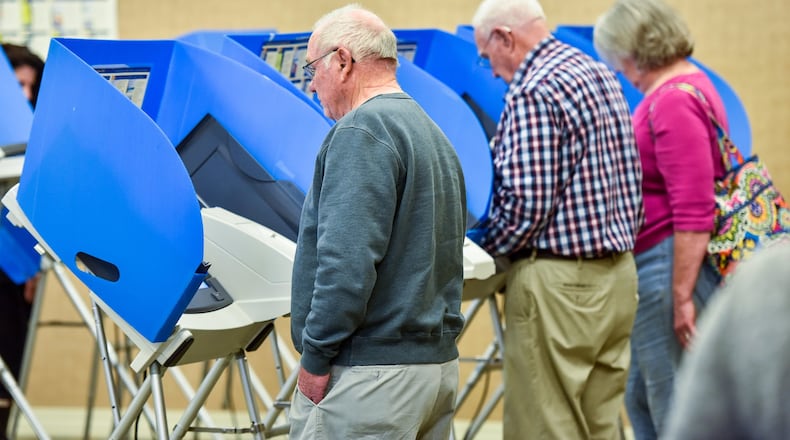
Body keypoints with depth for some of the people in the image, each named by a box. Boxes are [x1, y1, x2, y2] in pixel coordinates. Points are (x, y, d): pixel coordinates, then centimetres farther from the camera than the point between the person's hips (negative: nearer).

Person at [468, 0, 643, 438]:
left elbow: (525, 204, -19)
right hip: (619, 271, 9)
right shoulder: (602, 76, 13)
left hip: (560, 282, -9)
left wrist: (481, 245, -3)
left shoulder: (533, 93, -15)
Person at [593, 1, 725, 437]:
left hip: (669, 265, -11)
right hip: (657, 265, 11)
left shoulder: (673, 101, -19)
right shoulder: (690, 83, 12)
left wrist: (681, 296, -23)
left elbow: (693, 211, -24)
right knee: (641, 397, 17)